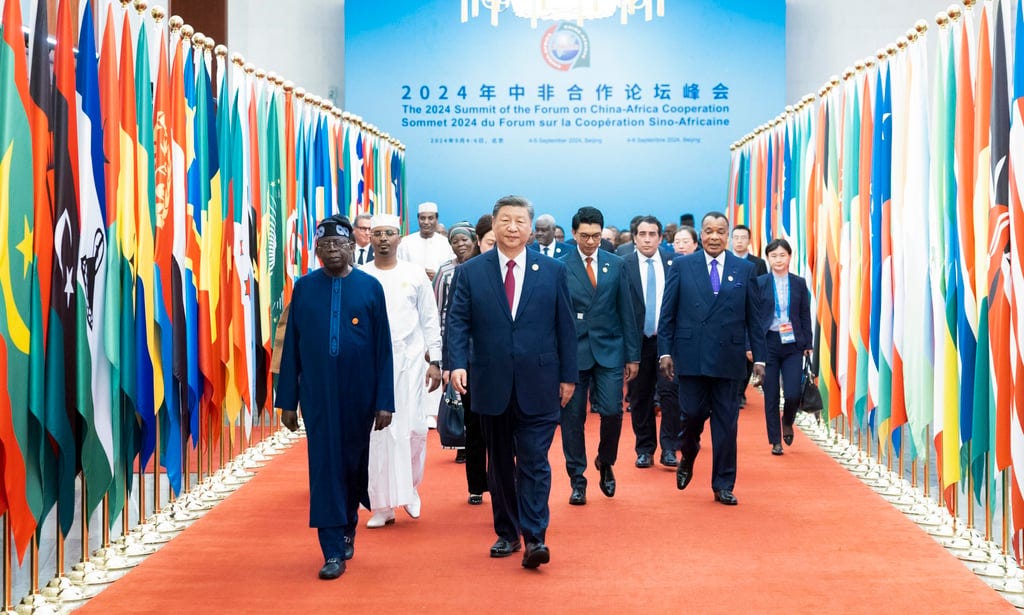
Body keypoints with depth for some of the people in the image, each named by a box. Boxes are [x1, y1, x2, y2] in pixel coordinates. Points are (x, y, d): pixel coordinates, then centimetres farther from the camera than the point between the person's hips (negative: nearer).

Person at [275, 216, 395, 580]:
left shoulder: (370, 287, -2)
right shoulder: (304, 288, 1)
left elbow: (383, 348, -1)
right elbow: (291, 346, 3)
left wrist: (384, 401, -5)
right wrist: (287, 400, 1)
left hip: (359, 394, 0)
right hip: (318, 394, 0)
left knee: (353, 464, 13)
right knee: (324, 465, -3)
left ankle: (348, 528, 38)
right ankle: (333, 550, 2)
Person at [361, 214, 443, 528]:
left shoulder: (415, 275, 6)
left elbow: (430, 321, 8)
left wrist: (435, 361, 3)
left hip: (410, 361, 0)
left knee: (413, 429, -3)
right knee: (378, 432, -1)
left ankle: (409, 489, 22)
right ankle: (383, 505, 6)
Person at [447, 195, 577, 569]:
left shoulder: (553, 271, 4)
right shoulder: (471, 272, 4)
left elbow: (565, 326, 5)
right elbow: (458, 321, -1)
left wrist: (568, 376, 3)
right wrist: (458, 363, -16)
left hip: (537, 385, -1)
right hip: (492, 384, 1)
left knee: (534, 462, -4)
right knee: (500, 464, 12)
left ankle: (534, 538, -3)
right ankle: (506, 534, 23)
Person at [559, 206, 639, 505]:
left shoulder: (615, 264, 6)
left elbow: (626, 312, 7)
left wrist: (632, 355, 5)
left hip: (609, 350, 1)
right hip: (572, 352, -1)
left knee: (612, 411, -7)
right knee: (572, 418, 3)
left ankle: (605, 463, 21)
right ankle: (577, 481, 14)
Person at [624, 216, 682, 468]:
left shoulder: (673, 261, 2)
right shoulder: (624, 265, -1)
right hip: (638, 340, 0)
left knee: (670, 391, -7)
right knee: (640, 397, 7)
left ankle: (669, 448, 3)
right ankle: (645, 449, 19)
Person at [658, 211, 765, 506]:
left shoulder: (745, 269, 6)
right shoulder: (682, 266, 4)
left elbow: (754, 318, 7)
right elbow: (668, 313, 4)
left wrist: (759, 358, 3)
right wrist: (665, 351, -3)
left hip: (728, 358, 1)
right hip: (691, 357, -1)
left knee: (726, 423, 3)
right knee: (693, 413, 0)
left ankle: (723, 485, 13)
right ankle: (687, 459, 31)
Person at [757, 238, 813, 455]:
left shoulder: (799, 283, 6)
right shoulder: (760, 283, 0)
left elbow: (805, 316, 9)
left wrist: (808, 344, 4)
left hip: (793, 344, 1)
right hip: (768, 343, -1)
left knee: (793, 393, -8)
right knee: (771, 395, 3)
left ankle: (787, 422, 24)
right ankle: (775, 441, 15)